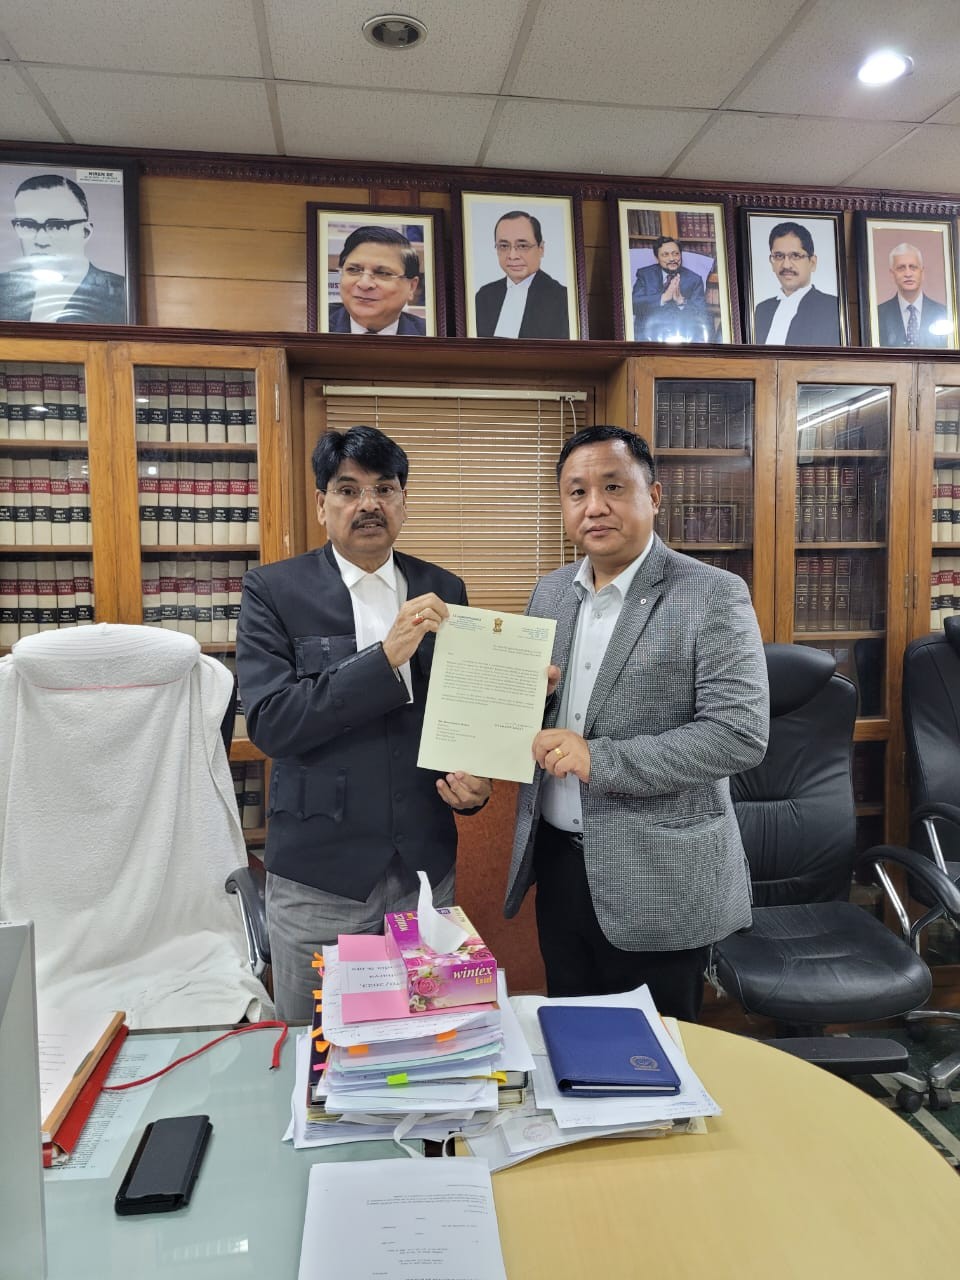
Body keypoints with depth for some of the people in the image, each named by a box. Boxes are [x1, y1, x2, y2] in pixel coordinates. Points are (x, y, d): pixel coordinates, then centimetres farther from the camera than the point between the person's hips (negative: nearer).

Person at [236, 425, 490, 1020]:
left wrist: (475, 779, -8)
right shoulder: (273, 590, -5)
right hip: (319, 878, -2)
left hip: (426, 869, 3)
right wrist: (385, 656, -24)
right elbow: (270, 721, -15)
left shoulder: (444, 590, 4)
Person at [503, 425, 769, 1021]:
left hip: (657, 880, -5)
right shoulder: (550, 592, 7)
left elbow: (741, 733, -20)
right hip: (557, 859, 6)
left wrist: (600, 758, -25)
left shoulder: (714, 596, -13)